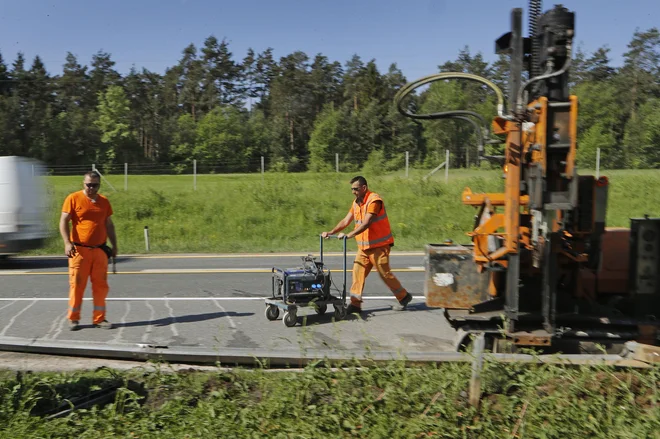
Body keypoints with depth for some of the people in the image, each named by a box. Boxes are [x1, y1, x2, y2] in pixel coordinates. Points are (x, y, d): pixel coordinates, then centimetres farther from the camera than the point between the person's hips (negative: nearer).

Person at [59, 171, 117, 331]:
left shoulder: (104, 201, 10)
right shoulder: (73, 198, -2)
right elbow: (63, 221, -5)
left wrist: (114, 245, 13)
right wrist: (67, 242, -17)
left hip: (100, 250, 4)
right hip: (79, 250, -3)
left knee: (101, 285, 5)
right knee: (77, 284, 1)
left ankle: (99, 318, 15)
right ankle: (73, 319, 15)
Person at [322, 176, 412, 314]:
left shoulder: (374, 200, -18)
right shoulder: (356, 203, 9)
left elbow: (366, 224, -28)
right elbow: (346, 221, 7)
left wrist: (349, 235, -36)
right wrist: (330, 233, -4)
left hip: (379, 245, -7)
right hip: (364, 246, 8)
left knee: (385, 273, 0)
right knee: (358, 272, 0)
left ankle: (404, 297, 19)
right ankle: (355, 304, 3)